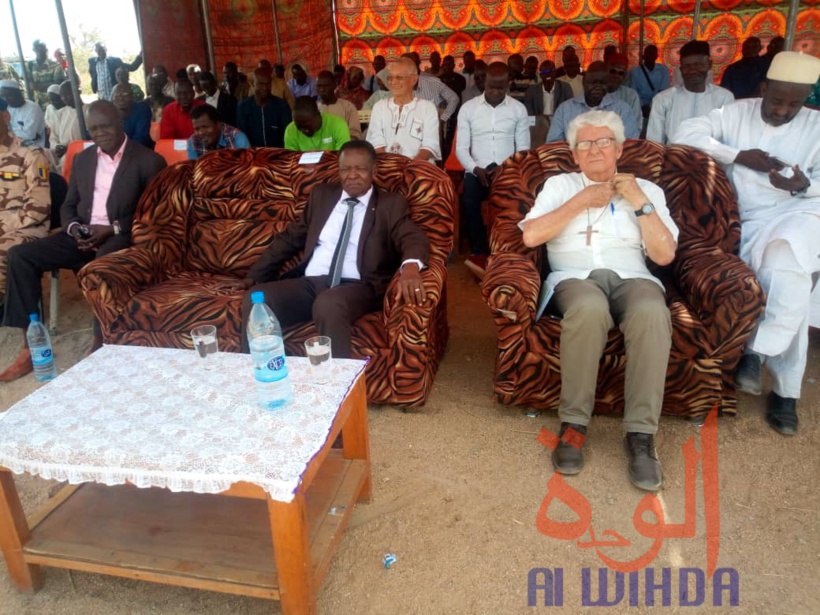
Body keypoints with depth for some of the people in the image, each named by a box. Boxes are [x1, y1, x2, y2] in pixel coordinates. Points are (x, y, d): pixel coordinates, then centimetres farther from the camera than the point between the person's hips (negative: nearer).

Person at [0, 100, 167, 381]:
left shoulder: (148, 160, -2)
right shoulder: (82, 158, 16)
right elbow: (68, 205, 18)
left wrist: (113, 228, -18)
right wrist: (74, 229, -6)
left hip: (122, 236, -6)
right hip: (83, 234, 6)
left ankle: (99, 346, -26)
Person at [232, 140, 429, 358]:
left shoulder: (391, 204, 10)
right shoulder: (322, 194, 21)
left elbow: (413, 239, -6)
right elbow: (290, 237, 24)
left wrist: (410, 266, -31)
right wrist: (255, 275, 15)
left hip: (356, 286, -4)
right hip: (309, 283, 4)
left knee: (328, 305, -38)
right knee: (255, 299, -22)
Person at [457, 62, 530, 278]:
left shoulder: (519, 109, 8)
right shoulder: (468, 108, 7)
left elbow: (523, 149, 6)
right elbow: (461, 148, 3)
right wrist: (476, 169, -15)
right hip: (477, 170, 0)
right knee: (469, 199, -32)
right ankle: (479, 252, -19)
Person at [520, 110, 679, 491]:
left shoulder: (647, 189, 22)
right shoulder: (560, 185, 20)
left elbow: (664, 255, 10)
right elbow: (530, 236, 2)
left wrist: (640, 203, 3)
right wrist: (581, 201, 0)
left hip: (631, 277, 2)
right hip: (575, 277, -1)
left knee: (652, 313, -36)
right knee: (590, 307, -39)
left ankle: (641, 434, -27)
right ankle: (573, 423, -24)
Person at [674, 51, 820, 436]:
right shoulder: (736, 113, 9)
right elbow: (686, 133, -3)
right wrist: (738, 155, -10)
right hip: (754, 223, 0)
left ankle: (757, 350, -21)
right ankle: (786, 388, -13)